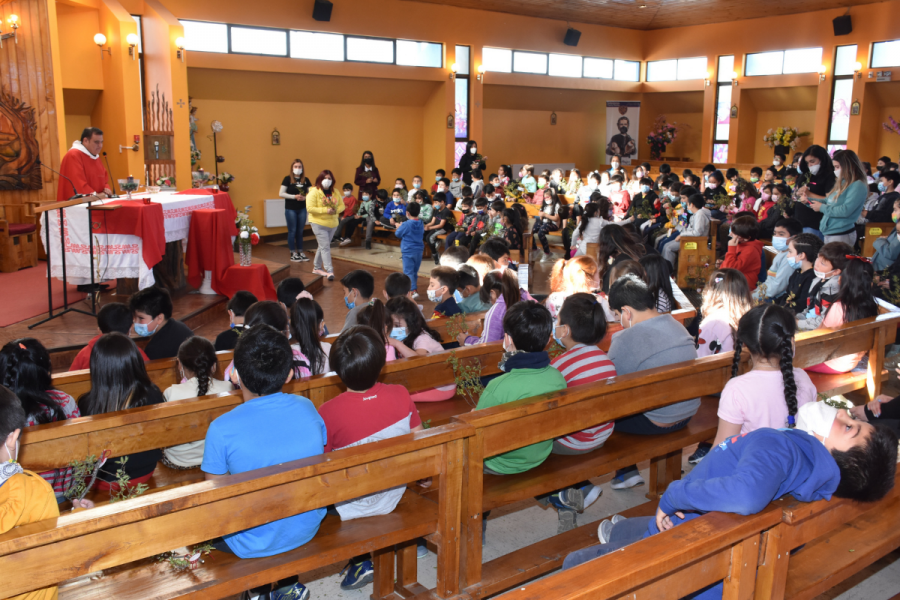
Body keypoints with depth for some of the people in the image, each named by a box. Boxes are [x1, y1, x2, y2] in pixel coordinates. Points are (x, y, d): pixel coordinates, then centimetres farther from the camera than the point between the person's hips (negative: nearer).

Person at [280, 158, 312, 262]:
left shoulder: (306, 180, 5)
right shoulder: (287, 179, -5)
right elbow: (281, 193, -7)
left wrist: (305, 198, -12)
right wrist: (294, 196, -17)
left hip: (302, 209, 3)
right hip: (290, 209, -3)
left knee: (300, 231, 9)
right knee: (292, 231, 2)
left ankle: (300, 252, 17)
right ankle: (293, 254, 8)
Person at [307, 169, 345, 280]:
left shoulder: (335, 192, 9)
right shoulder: (314, 192, -10)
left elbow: (342, 205, 10)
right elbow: (310, 208, -17)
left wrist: (336, 210, -13)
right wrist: (325, 210, -23)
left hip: (332, 224, 6)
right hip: (319, 224, -6)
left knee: (322, 246, 15)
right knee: (325, 247, -12)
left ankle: (317, 268, 28)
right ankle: (329, 271, -15)